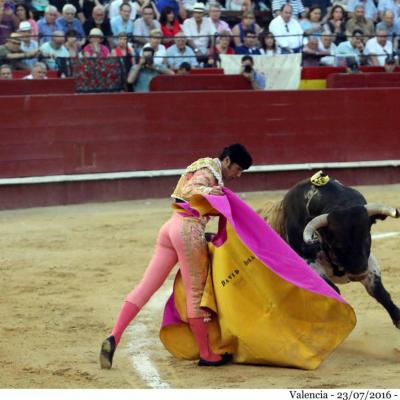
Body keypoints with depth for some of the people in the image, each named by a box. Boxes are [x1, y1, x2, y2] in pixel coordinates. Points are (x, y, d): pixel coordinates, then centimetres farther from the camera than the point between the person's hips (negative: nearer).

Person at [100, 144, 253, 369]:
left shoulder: (209, 169, 26)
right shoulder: (210, 170, -3)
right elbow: (189, 189, -22)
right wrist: (205, 191, -41)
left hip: (171, 226, 9)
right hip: (189, 229, -9)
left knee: (146, 287, 2)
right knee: (196, 293, -2)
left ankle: (114, 338, -7)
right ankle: (207, 355, 5)